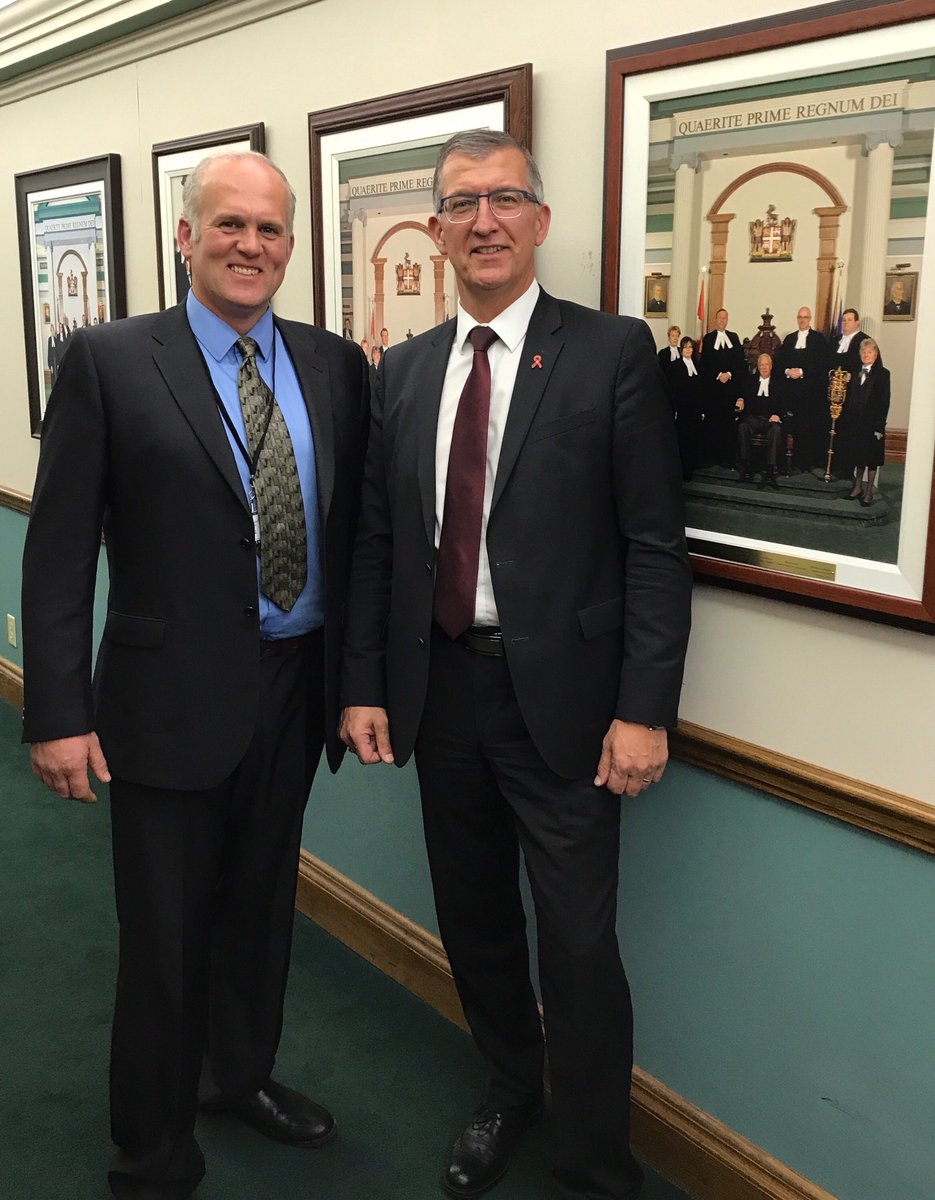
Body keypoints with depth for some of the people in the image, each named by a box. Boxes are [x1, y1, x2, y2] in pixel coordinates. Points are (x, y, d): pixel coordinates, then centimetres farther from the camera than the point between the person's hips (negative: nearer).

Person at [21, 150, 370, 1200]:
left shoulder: (335, 365, 5)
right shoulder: (110, 361, -7)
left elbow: (355, 525, 7)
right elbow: (58, 551, -9)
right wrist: (58, 713, -12)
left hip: (296, 691, 4)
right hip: (171, 699, -4)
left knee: (261, 909, 21)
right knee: (165, 941, 9)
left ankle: (242, 1075, 47)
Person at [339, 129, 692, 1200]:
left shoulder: (612, 353, -6)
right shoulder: (402, 371, 8)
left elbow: (655, 547, -9)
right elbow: (376, 542, 9)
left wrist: (645, 710, -13)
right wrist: (363, 685, 4)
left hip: (560, 696, -4)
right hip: (439, 687, 5)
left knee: (577, 940, 1)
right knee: (473, 915, 19)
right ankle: (509, 1091, 44)